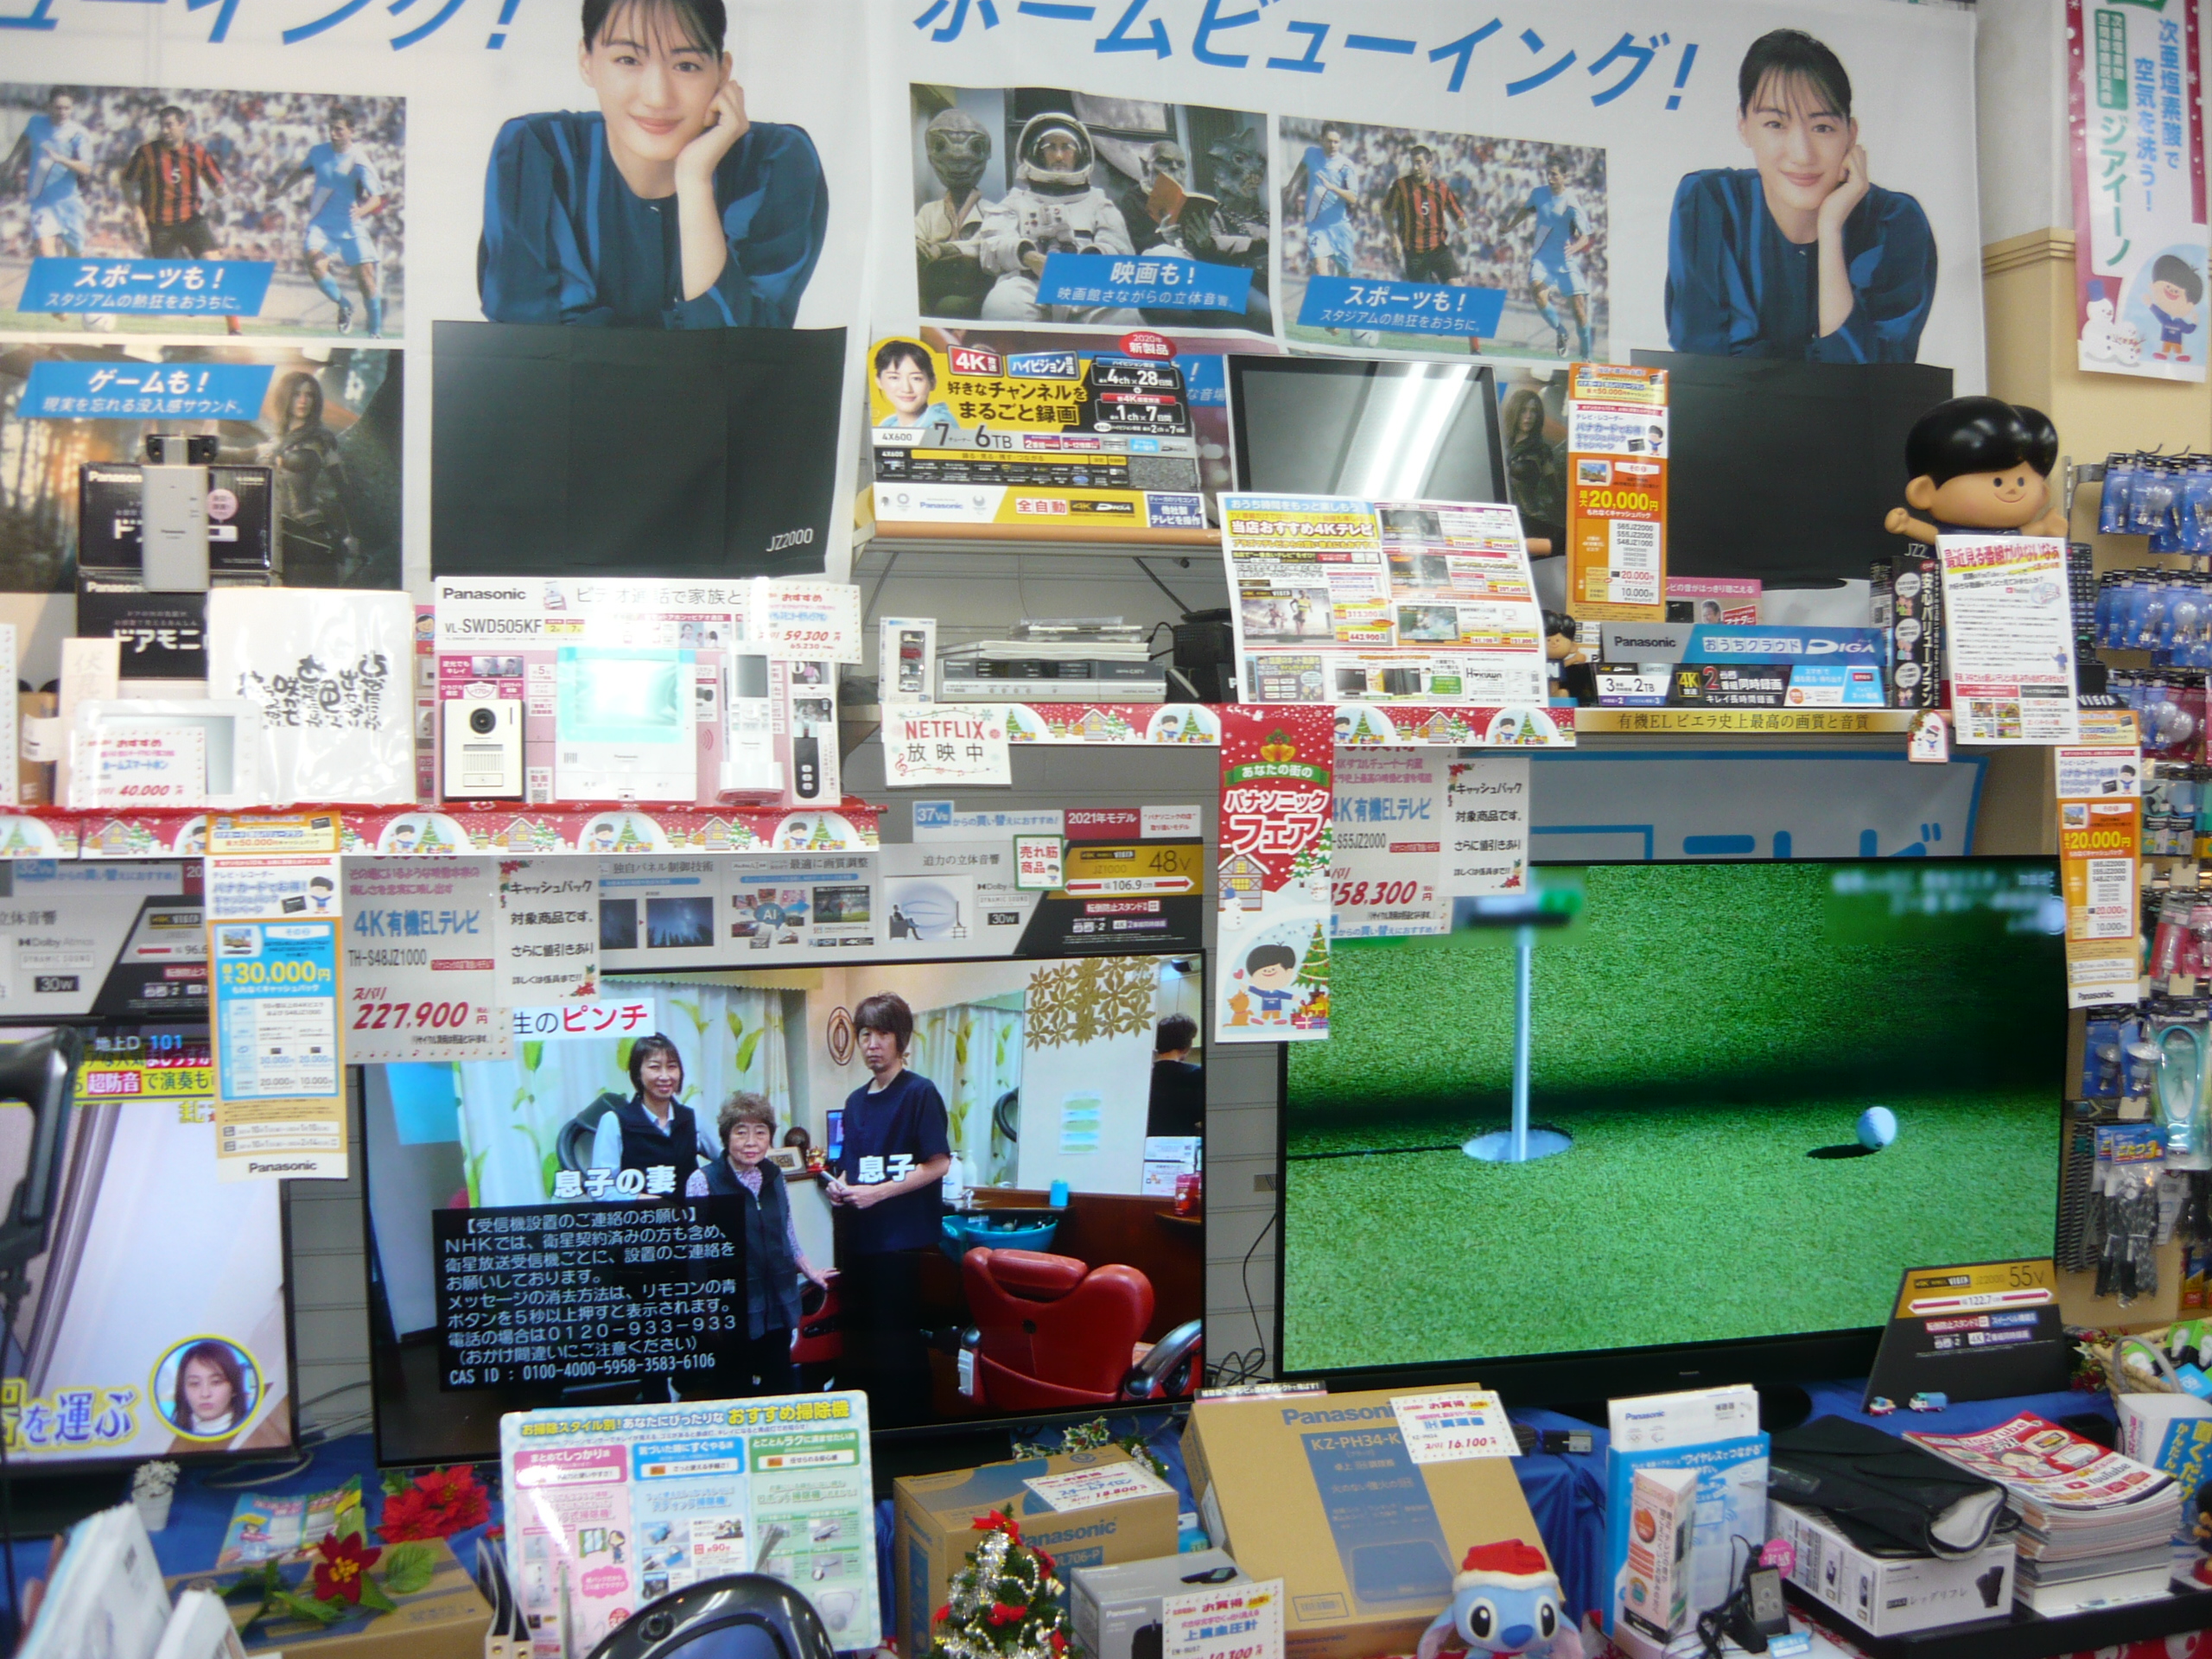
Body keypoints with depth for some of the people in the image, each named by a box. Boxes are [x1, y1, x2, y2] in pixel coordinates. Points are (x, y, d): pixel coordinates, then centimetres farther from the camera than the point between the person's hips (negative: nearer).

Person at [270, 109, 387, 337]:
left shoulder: (359, 162, -9)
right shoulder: (318, 152, 5)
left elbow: (376, 197, -17)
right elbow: (301, 171, 26)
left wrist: (361, 211, -36)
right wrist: (280, 188, 17)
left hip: (352, 228, -3)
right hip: (321, 225, 3)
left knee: (366, 275, -8)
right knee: (315, 263, -22)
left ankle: (376, 332, 7)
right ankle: (344, 305, 4)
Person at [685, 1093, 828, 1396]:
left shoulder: (774, 1176, 8)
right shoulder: (703, 1181, -9)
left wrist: (809, 1271, 18)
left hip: (777, 1308, 5)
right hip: (731, 1309, -5)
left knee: (781, 1388, 11)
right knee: (732, 1392, 4)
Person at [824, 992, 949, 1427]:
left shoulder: (920, 1092, -8)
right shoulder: (856, 1101, 15)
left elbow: (938, 1163, -13)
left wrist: (878, 1192, -16)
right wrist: (839, 1185, 3)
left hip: (902, 1239, -7)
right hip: (858, 1238, 7)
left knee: (898, 1340, -3)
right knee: (859, 1337, 12)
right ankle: (865, 1429, 23)